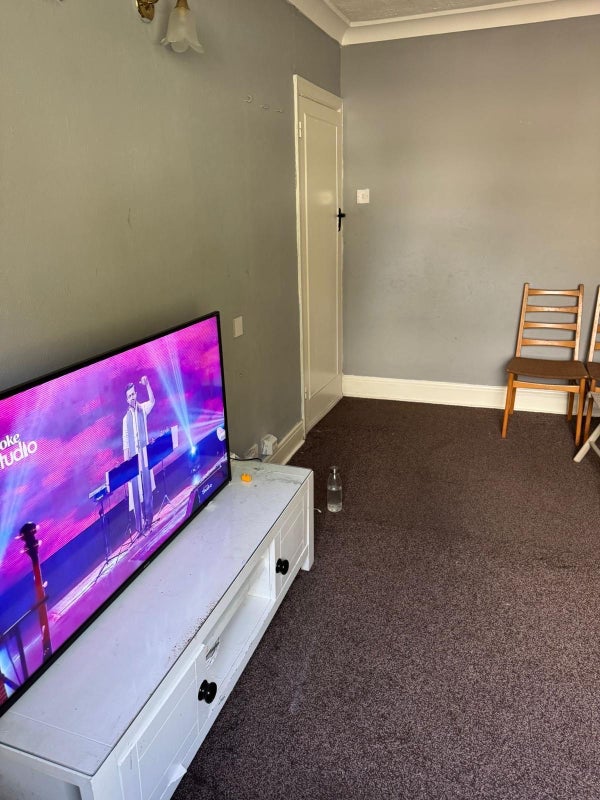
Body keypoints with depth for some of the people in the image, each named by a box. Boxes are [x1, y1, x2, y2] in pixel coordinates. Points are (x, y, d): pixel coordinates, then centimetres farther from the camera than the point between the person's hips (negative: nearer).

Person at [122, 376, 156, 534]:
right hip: (133, 456, 0)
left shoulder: (143, 409, 4)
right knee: (135, 489, 3)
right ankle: (139, 523, 10)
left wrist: (147, 384, -30)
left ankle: (148, 518, 16)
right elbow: (125, 441, 3)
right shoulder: (126, 418, 3)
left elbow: (152, 401, -17)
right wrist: (126, 461, -2)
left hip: (144, 453, 0)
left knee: (147, 486, 5)